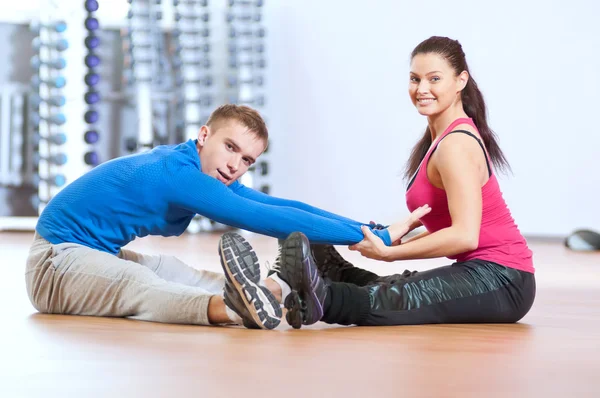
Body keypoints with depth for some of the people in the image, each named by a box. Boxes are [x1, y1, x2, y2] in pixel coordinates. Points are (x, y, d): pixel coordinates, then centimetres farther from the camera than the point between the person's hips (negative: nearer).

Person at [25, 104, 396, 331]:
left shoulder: (210, 176, 3)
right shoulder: (178, 173, -26)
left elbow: (286, 207, 2)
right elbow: (272, 220, -29)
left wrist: (366, 228, -5)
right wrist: (372, 236, -29)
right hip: (58, 260, -11)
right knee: (140, 285, -36)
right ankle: (227, 305, -62)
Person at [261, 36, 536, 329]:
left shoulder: (455, 145, -14)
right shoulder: (441, 138, 17)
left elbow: (465, 235, -23)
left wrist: (389, 253, -19)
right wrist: (397, 239, 4)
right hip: (485, 272, 12)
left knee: (388, 302, -32)